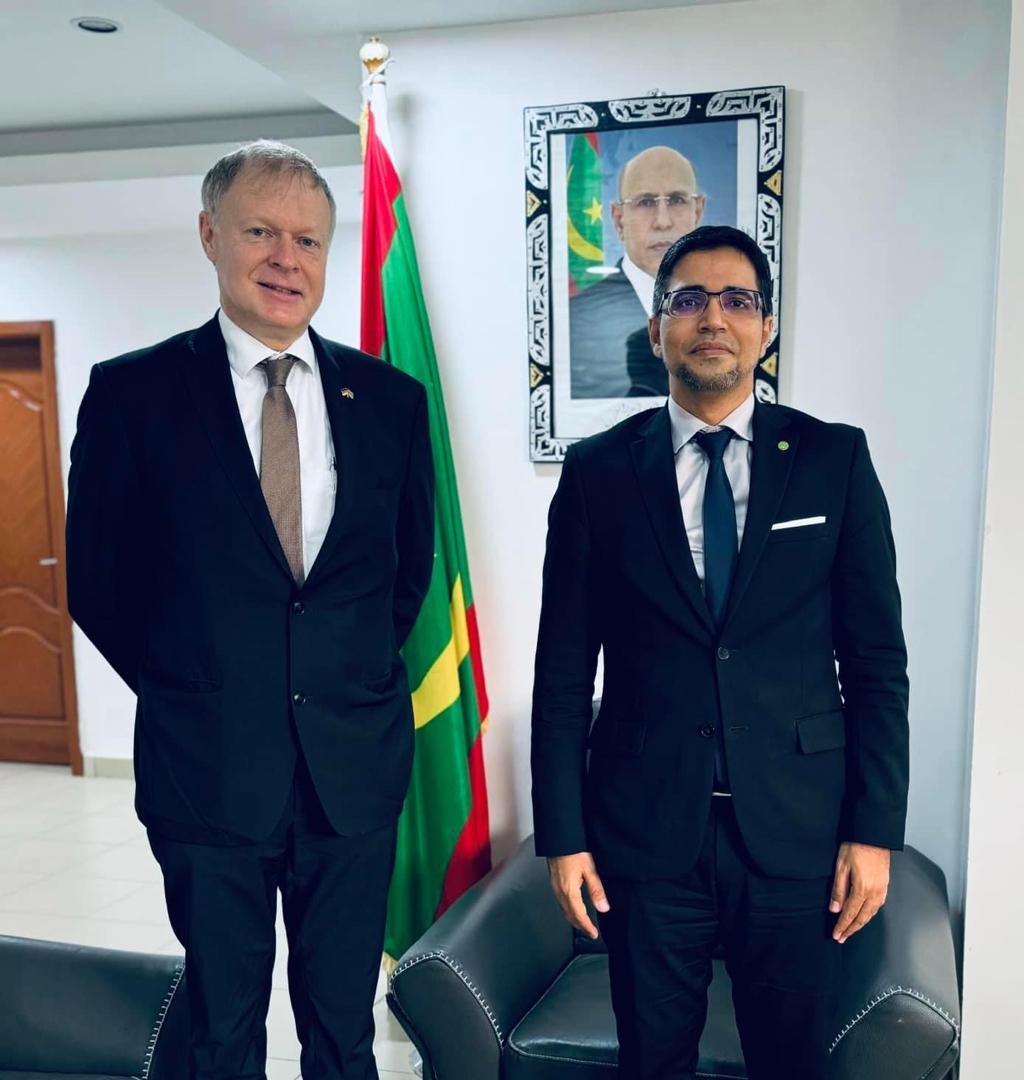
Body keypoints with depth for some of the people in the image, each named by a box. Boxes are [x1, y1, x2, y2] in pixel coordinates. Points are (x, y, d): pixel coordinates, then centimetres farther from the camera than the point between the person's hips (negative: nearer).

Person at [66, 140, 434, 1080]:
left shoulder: (391, 398, 1)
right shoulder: (132, 392, -6)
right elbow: (96, 579, 1)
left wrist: (356, 676, 7)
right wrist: (187, 686, 3)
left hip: (356, 767, 2)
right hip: (208, 771, -1)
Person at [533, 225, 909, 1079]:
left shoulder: (835, 460, 0)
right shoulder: (598, 471, -1)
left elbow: (877, 659, 1)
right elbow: (564, 667, 0)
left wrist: (874, 829, -2)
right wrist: (563, 833, -2)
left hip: (796, 827, 1)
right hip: (645, 827, 0)